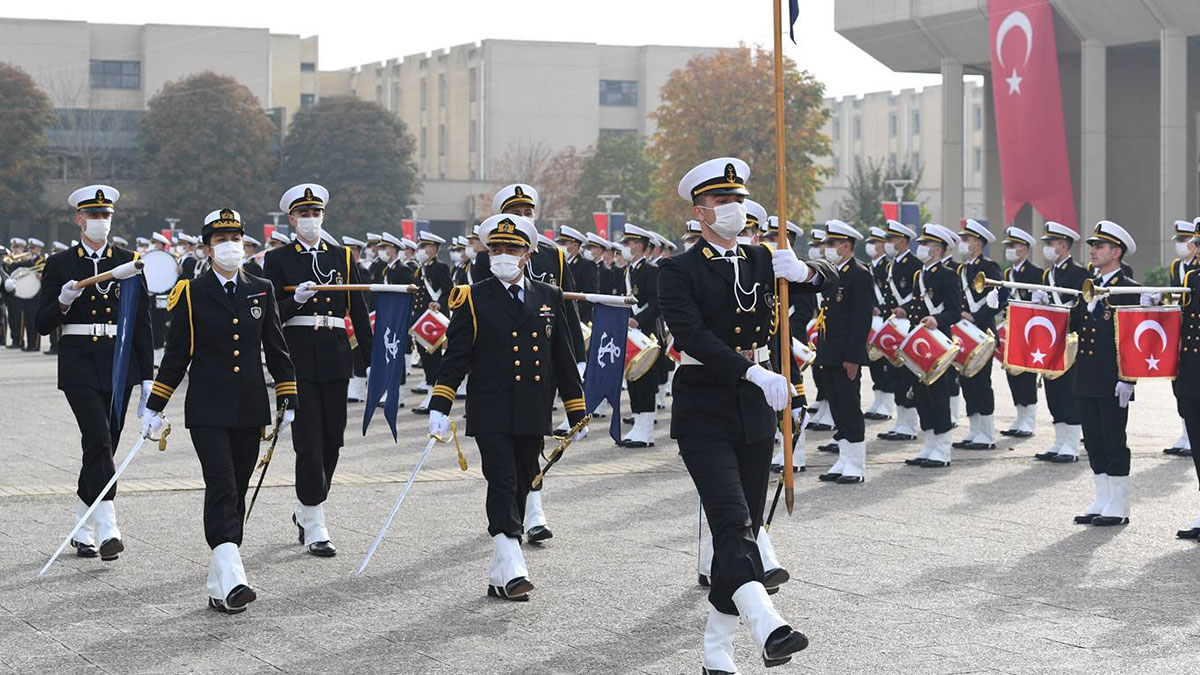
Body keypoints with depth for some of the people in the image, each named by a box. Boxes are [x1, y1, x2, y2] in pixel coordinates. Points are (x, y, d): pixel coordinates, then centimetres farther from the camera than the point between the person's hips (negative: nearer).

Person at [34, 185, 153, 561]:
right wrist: (64, 301, -19)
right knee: (98, 440, -19)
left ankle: (82, 532, 22)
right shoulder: (60, 265, 3)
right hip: (79, 365, -3)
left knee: (103, 446, 7)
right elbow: (43, 324, 2)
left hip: (119, 365, 3)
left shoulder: (129, 262, 8)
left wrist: (148, 377, 4)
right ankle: (107, 529, -24)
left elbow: (142, 323, 8)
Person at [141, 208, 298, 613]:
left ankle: (218, 587, 14)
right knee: (221, 489, -16)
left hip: (250, 411, 4)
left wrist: (288, 400, 8)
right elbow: (176, 355, 3)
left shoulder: (262, 291, 8)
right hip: (207, 411, -4)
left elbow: (276, 349, 12)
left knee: (236, 493, 7)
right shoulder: (191, 295, -1)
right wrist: (155, 408, 2)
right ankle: (231, 580, -25)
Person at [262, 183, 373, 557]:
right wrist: (295, 299, -22)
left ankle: (305, 509, 28)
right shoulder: (277, 259, 4)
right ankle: (314, 527, -6)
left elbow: (358, 310, 13)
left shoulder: (343, 257, 14)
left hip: (335, 358, 4)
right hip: (297, 356, -4)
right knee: (309, 441, -8)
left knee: (332, 439, 8)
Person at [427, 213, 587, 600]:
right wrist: (439, 407, -13)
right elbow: (455, 358, -2)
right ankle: (513, 570, -20)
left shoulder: (550, 299, 11)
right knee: (502, 486, -14)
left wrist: (577, 414, 13)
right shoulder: (473, 300, 1)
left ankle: (499, 578, 15)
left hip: (533, 419, 4)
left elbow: (564, 361, 14)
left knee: (519, 492, 7)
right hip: (491, 415, -4)